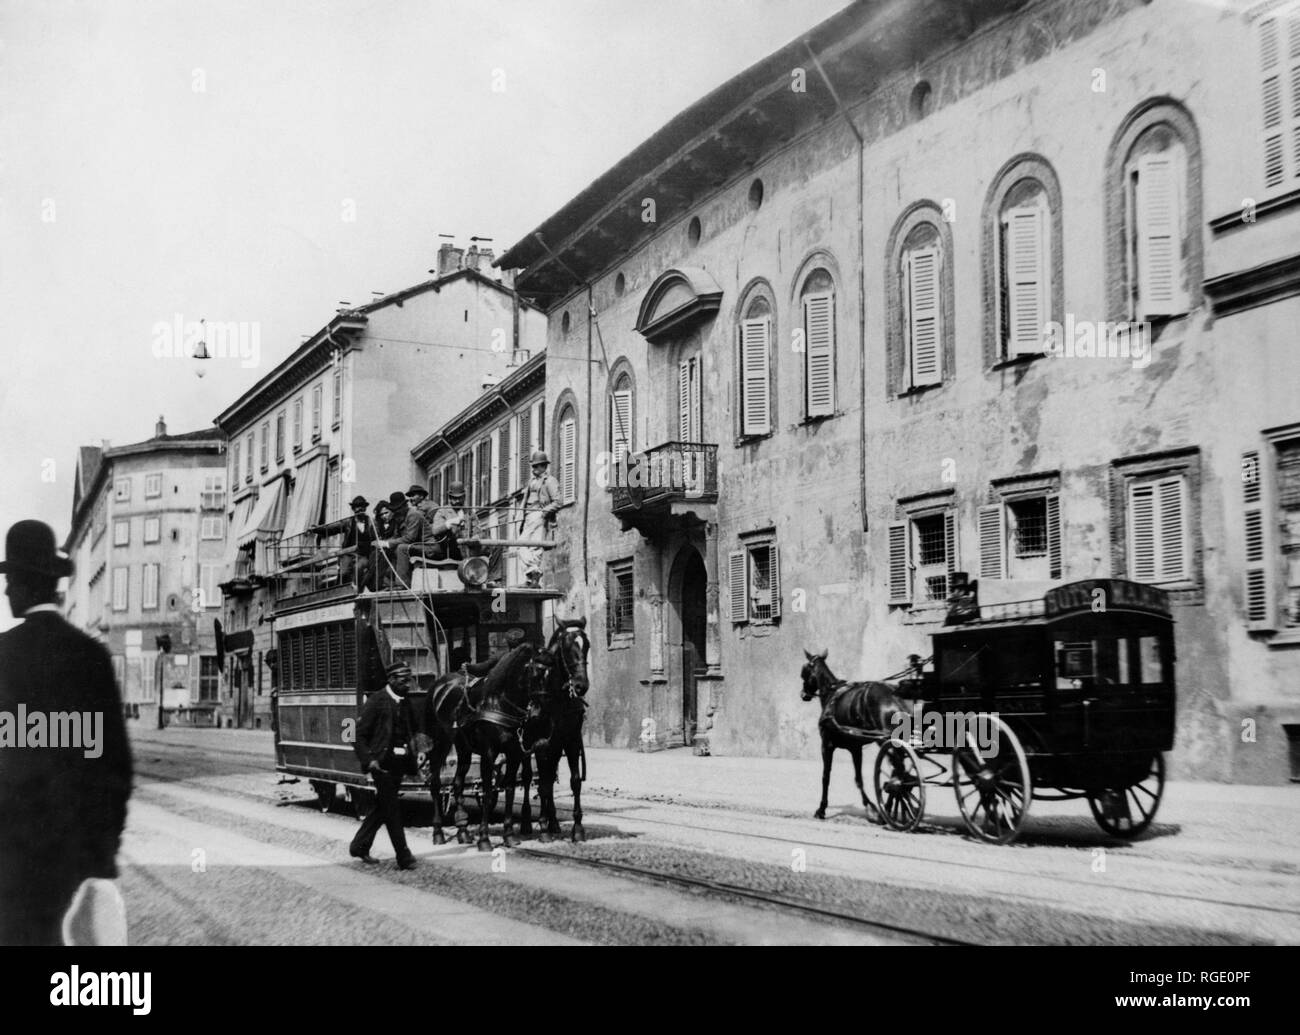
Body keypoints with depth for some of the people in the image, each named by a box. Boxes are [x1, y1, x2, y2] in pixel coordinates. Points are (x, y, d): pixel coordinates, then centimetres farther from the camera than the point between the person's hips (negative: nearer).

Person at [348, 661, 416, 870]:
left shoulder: (406, 704, 12)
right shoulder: (377, 701, -8)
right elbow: (360, 735, -8)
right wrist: (368, 761, -15)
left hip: (398, 764, 7)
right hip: (381, 763, -7)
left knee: (382, 807, 15)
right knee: (392, 809, -6)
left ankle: (360, 846, 30)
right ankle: (403, 857, -4)